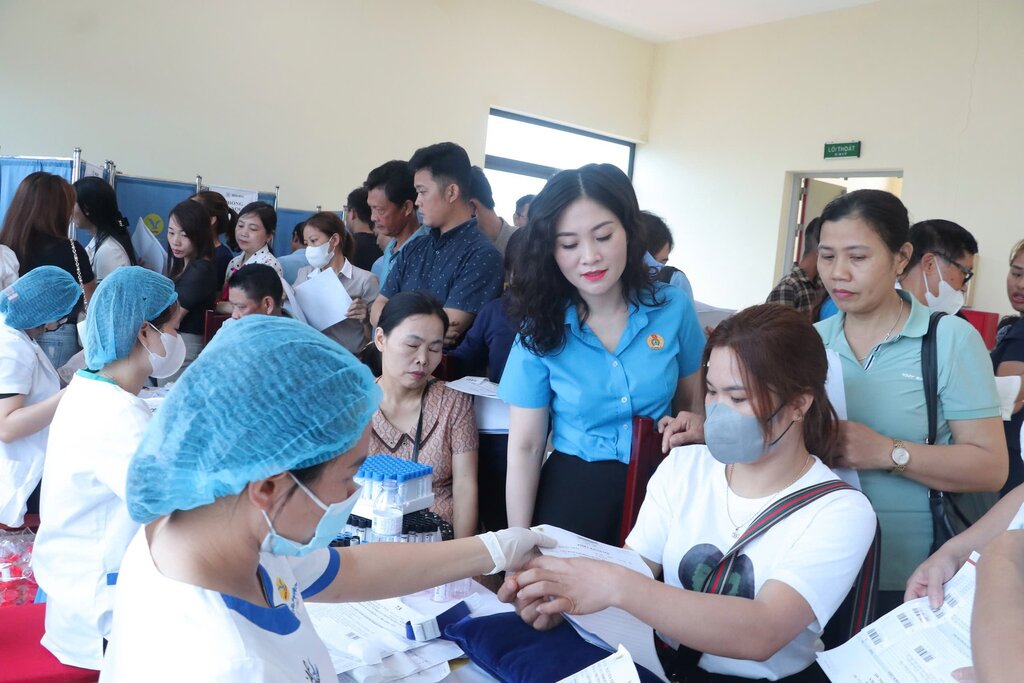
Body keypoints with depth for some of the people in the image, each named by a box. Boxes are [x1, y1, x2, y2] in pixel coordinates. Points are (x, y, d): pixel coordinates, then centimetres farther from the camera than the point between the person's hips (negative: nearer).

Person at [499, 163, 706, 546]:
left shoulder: (673, 308, -8)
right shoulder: (541, 328, -10)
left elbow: (695, 400, 8)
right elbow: (525, 446, -8)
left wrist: (693, 425, -15)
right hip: (572, 491, -1)